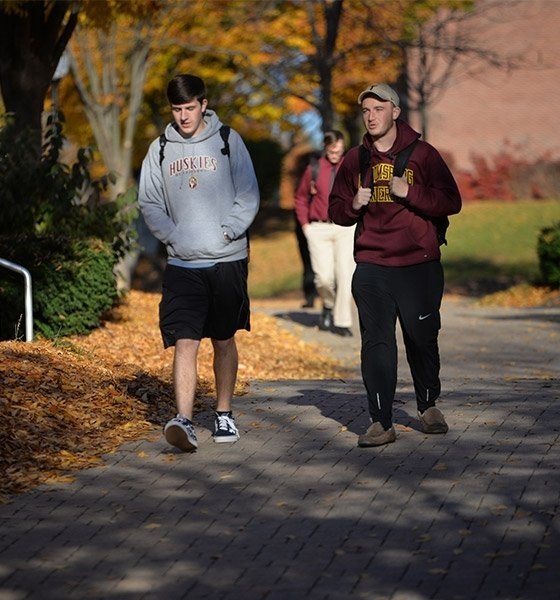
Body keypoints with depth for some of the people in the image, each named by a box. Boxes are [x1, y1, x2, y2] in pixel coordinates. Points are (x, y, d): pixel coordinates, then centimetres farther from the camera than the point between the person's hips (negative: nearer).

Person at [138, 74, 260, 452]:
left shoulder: (227, 141, 2)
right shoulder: (161, 149, 7)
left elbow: (249, 197, 0)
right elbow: (149, 203, 8)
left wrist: (226, 232, -11)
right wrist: (172, 236, -6)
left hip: (227, 260, 0)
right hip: (182, 264, 0)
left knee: (224, 340, 11)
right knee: (185, 341, -11)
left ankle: (224, 414, 24)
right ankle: (184, 421, -19)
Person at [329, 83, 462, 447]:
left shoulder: (422, 154, 1)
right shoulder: (356, 159, 11)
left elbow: (451, 202, -5)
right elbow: (336, 210, 16)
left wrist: (409, 192, -16)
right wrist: (354, 205, -6)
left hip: (420, 266, -2)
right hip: (371, 267, 2)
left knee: (422, 339, 8)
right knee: (376, 344, -5)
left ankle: (428, 406, 30)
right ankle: (382, 422, -4)